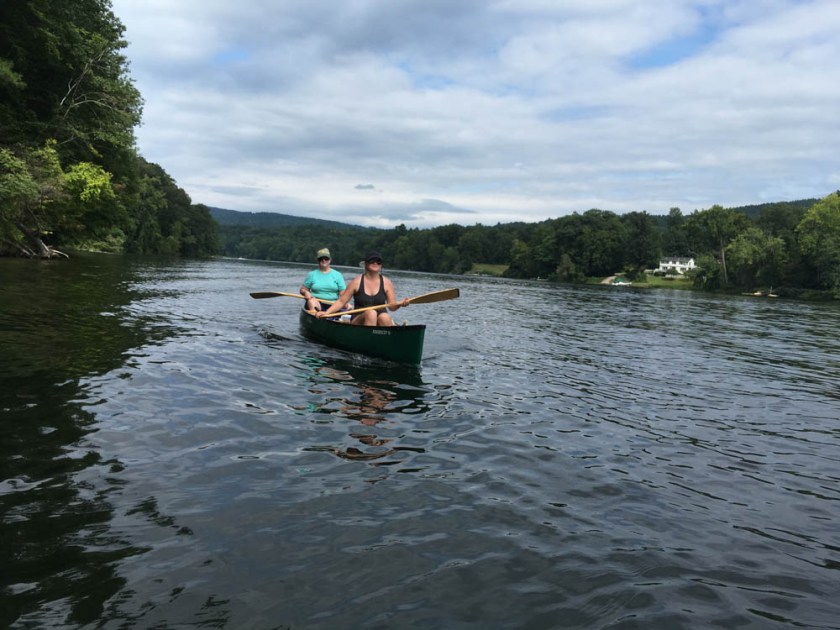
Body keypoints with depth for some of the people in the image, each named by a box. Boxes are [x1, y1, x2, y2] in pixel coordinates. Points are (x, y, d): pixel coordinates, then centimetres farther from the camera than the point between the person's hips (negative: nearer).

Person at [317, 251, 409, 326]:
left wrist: (400, 304, -18)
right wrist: (326, 312, -12)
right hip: (359, 322, -1)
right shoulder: (357, 282, 1)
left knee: (384, 317, -33)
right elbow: (341, 301, 2)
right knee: (371, 312, -34)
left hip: (380, 322, 1)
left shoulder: (386, 283, 6)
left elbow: (392, 306, 4)